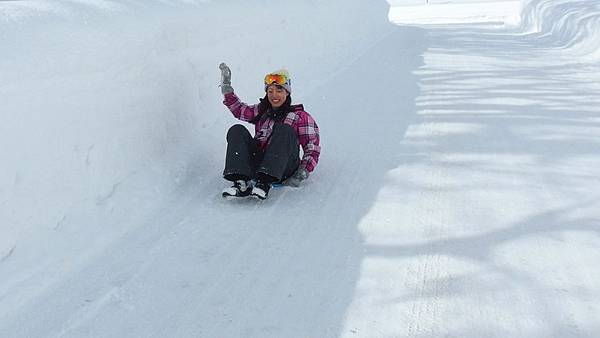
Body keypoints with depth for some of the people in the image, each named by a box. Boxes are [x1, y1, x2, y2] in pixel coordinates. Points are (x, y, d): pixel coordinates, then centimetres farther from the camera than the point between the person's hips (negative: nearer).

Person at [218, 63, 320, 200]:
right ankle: (241, 182, -34)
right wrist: (226, 86, 22)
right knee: (237, 130, -14)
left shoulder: (301, 116, 10)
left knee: (284, 129, -28)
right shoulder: (262, 111, 24)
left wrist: (302, 174, -11)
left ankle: (265, 182, -44)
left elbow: (313, 149, 3)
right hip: (257, 162, 4)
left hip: (283, 168, -4)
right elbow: (239, 109, 30)